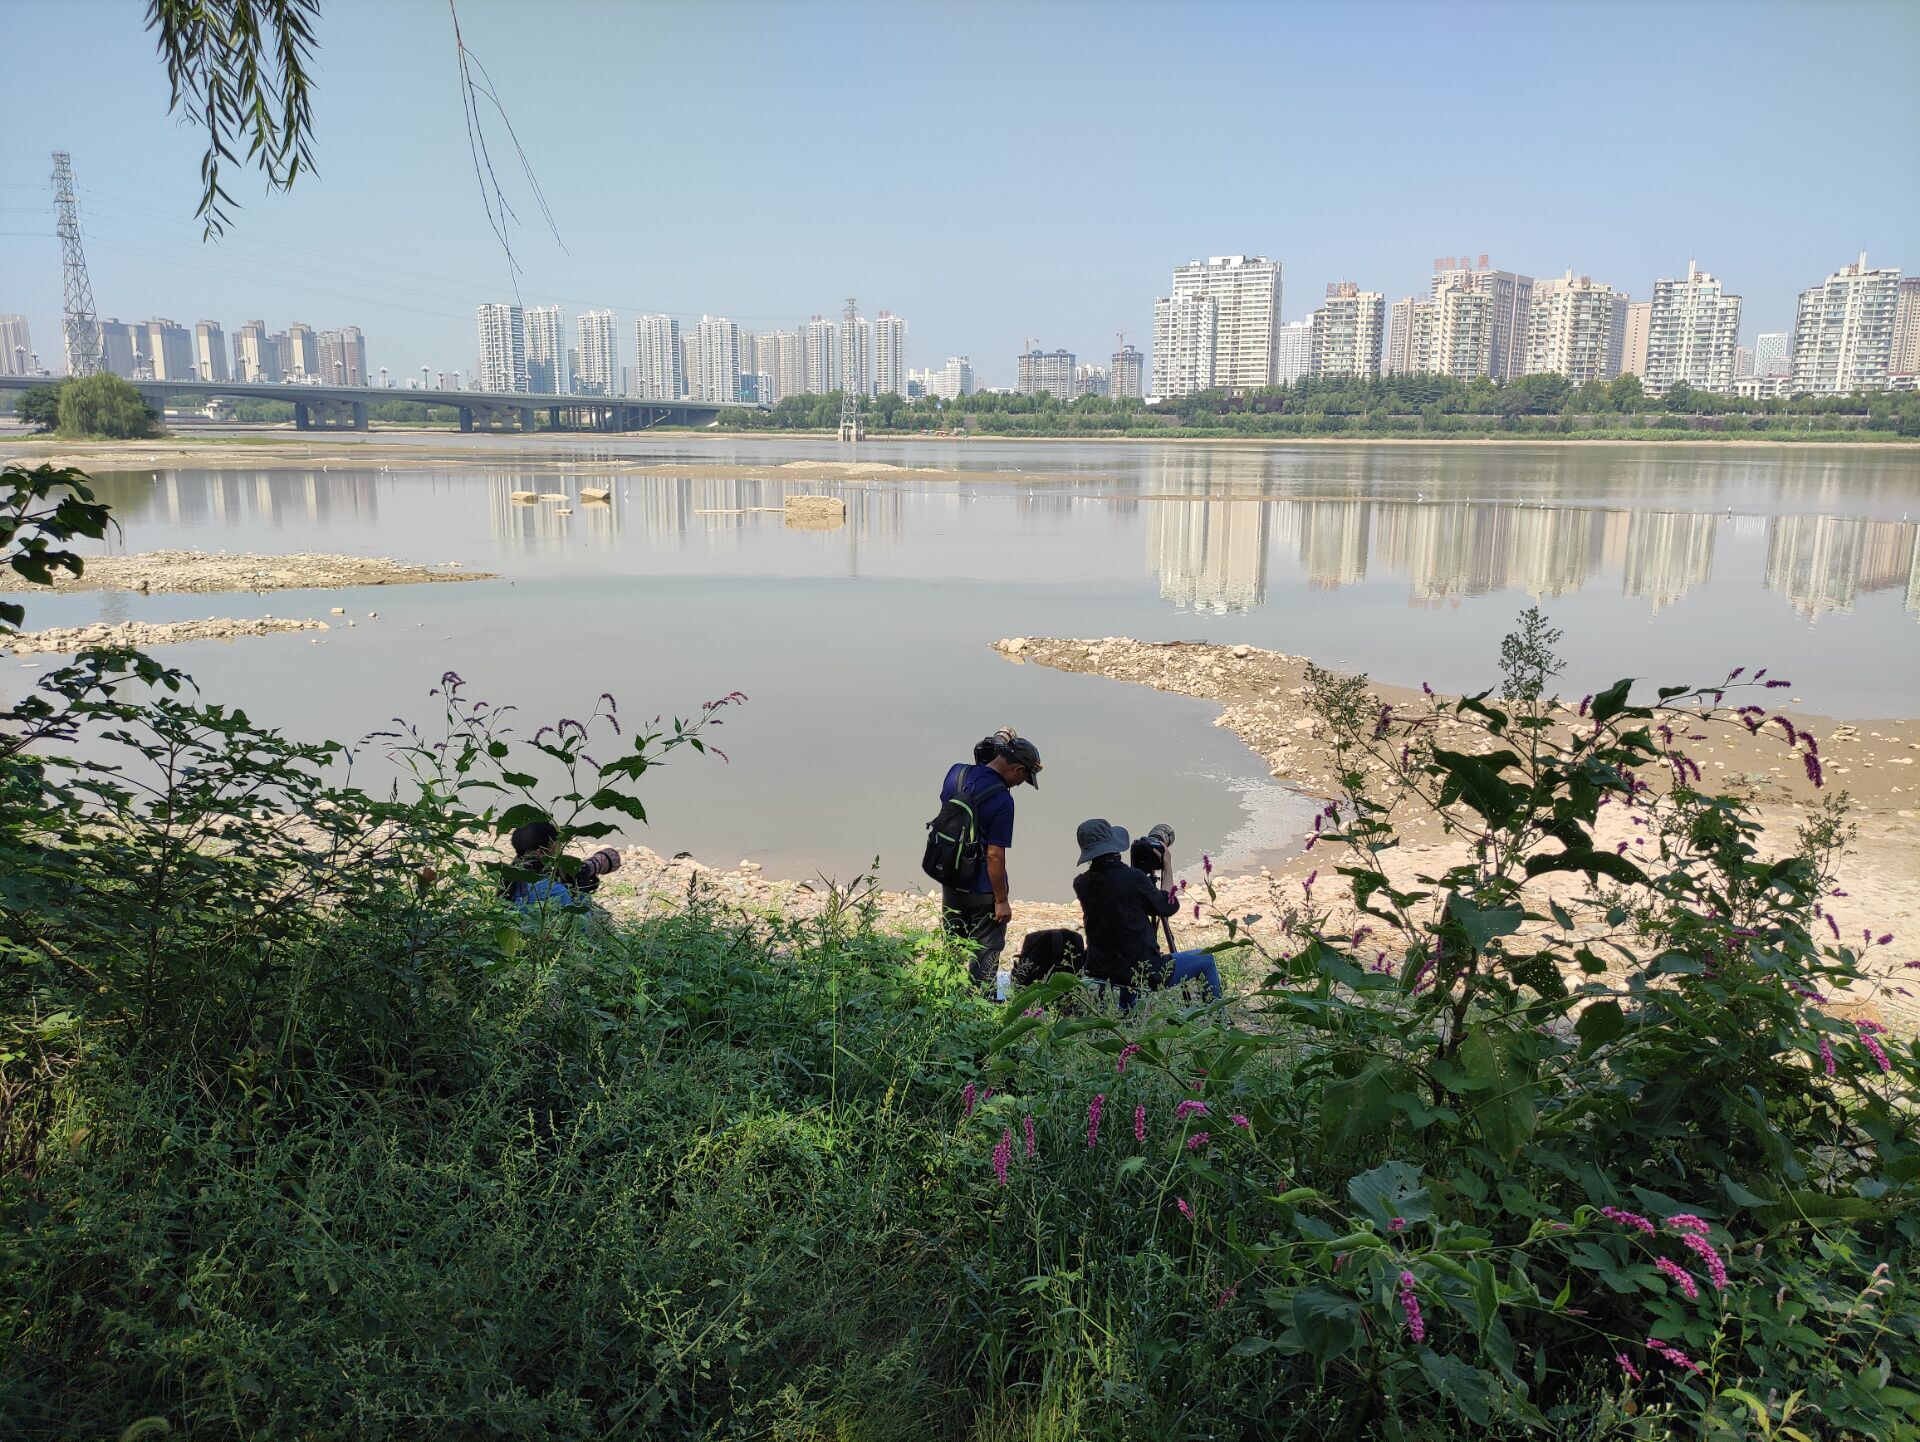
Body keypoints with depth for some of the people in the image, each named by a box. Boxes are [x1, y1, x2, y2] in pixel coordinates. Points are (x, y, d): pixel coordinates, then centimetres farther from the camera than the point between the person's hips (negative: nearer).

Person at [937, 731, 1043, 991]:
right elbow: (994, 856, -21)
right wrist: (1002, 900, -14)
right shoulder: (1002, 800, -24)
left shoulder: (956, 772, -5)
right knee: (985, 954, 9)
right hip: (982, 890, -7)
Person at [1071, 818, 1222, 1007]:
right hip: (1144, 973, -6)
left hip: (1098, 971, 6)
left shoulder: (1080, 884, -3)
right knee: (1206, 960, 15)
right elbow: (1169, 906, -3)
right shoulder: (1133, 878, -19)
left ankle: (1126, 1012, 45)